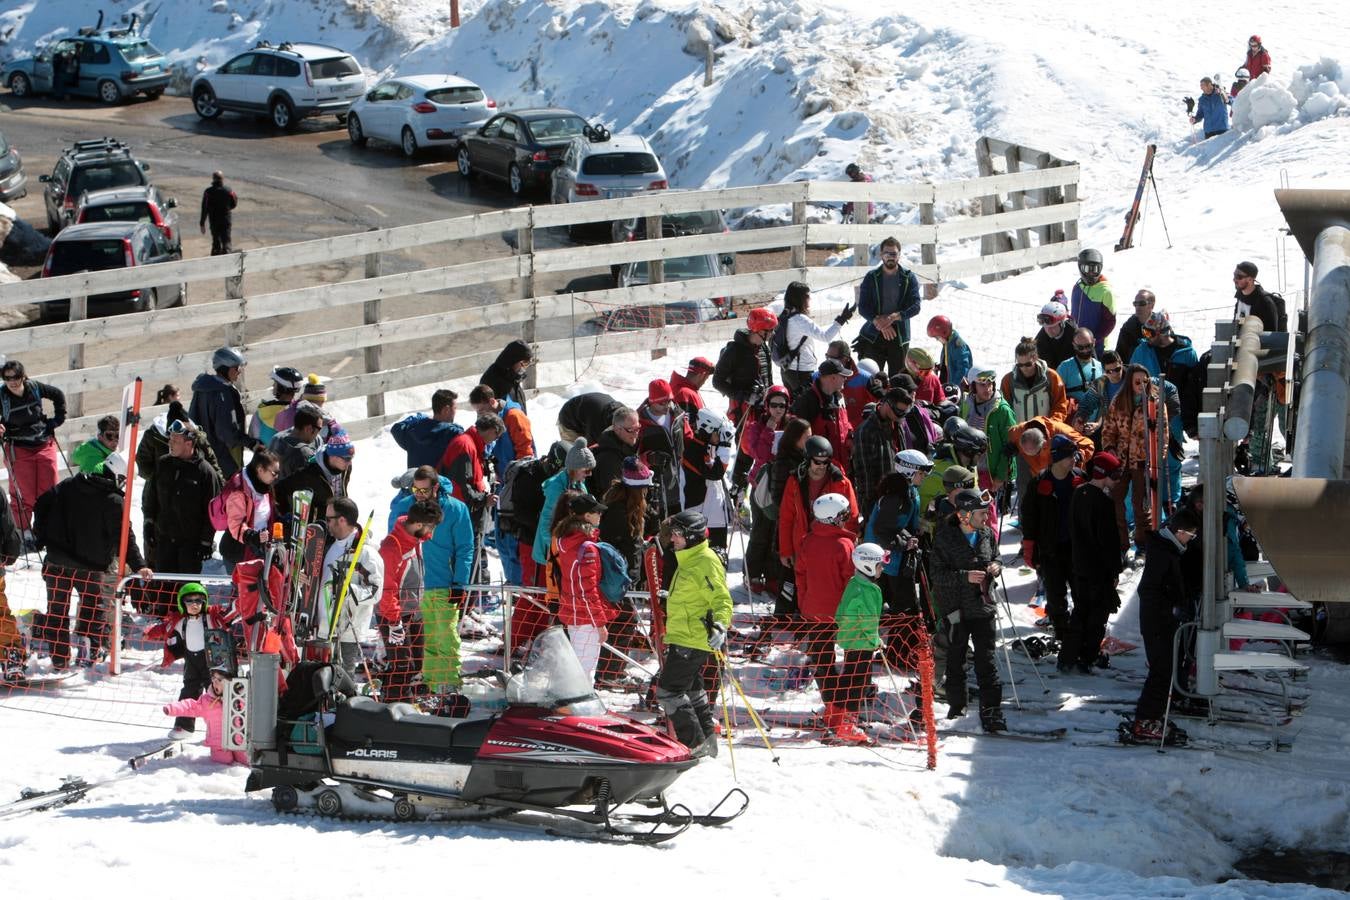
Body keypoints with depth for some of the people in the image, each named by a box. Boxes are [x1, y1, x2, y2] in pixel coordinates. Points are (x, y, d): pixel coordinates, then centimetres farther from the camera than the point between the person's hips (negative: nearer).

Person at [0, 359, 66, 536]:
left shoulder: (34, 388, -7)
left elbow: (58, 395, 11)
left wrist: (58, 419, 7)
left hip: (45, 445, 3)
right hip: (18, 450, -3)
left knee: (49, 490, 8)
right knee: (23, 494, -1)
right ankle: (24, 531, 14)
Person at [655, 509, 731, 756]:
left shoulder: (705, 562, -17)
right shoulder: (688, 560, 15)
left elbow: (721, 599, -21)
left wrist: (719, 626, -38)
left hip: (691, 641, -11)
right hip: (682, 639, 11)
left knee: (668, 690, -9)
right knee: (691, 690, 19)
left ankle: (694, 744, -6)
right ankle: (706, 740, 29)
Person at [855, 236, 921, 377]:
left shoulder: (909, 278, 5)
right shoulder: (871, 278, 6)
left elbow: (915, 306, -5)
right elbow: (863, 308, -1)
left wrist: (894, 317, -21)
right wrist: (879, 322, -18)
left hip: (899, 335, 0)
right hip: (873, 335, 0)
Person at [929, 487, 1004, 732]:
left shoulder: (986, 535, 4)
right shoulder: (945, 538, -12)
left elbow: (995, 556, 21)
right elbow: (936, 574, -13)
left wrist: (996, 567, -2)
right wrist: (965, 576, -24)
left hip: (983, 607, 3)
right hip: (957, 609, -3)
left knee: (986, 661, -3)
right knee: (956, 660, 12)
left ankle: (991, 712, -4)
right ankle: (956, 707, 27)